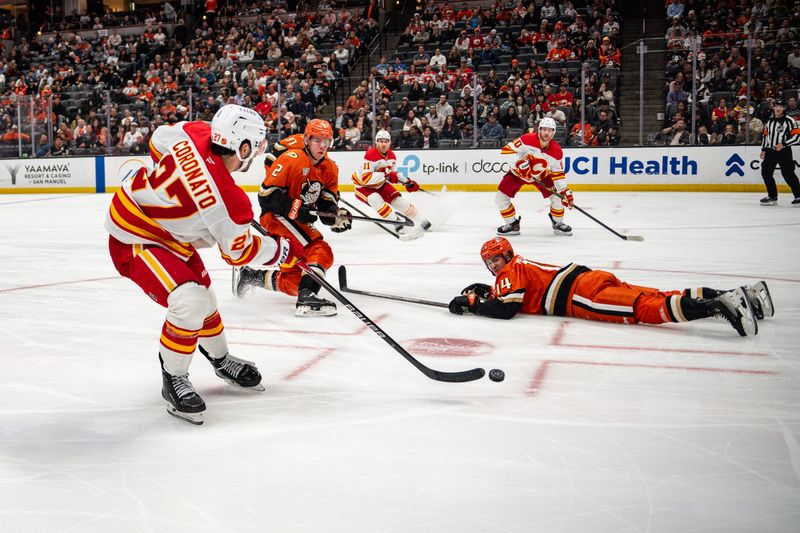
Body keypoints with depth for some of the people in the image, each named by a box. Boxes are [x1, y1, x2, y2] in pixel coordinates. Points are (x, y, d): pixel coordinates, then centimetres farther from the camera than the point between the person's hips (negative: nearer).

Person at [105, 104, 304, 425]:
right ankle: (173, 380, -1)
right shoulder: (228, 201, -32)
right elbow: (239, 252, -12)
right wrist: (284, 250, 2)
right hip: (134, 242, -9)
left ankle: (220, 359, 42)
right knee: (189, 302, -24)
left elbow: (158, 141, 6)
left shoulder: (195, 133, -17)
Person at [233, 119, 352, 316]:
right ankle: (306, 297, -37)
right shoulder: (291, 159, -17)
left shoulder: (330, 169, 6)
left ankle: (247, 276, 31)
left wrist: (336, 215, -17)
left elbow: (327, 204, 5)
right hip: (276, 217, -9)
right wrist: (293, 209, -28)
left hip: (301, 221, 9)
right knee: (320, 252, -27)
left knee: (293, 279, 13)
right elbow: (266, 194, -19)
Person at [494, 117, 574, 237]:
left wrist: (565, 192, -20)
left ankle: (558, 223, 15)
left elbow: (558, 173, -13)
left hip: (542, 175, 1)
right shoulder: (527, 139, -28)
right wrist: (519, 163, -35)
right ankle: (512, 224, 9)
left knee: (558, 196, -11)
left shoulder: (557, 151, -19)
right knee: (500, 198, -11)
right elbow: (506, 150, -26)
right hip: (519, 173, -1)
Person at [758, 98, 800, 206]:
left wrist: (783, 144, -18)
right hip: (770, 151, 7)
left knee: (788, 174, -14)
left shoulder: (789, 121, -6)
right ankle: (772, 196, 18)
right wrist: (763, 150, 17)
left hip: (784, 151, -7)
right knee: (766, 172, 5)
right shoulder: (769, 121, 14)